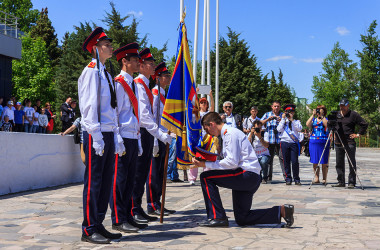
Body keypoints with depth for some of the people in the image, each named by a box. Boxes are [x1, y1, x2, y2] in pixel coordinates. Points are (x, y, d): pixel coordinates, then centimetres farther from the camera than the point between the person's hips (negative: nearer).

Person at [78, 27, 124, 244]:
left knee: (106, 181, 11)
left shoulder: (106, 74, 19)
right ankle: (89, 229, 4)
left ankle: (99, 224, 19)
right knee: (93, 181, -4)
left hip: (108, 134, 9)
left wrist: (117, 137, 16)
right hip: (96, 135, -9)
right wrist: (96, 137, -20)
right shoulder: (91, 71, -7)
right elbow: (88, 106, -15)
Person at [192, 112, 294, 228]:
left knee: (206, 177, -12)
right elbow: (230, 162, 19)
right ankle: (281, 211, 9)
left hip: (248, 175, -10)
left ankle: (217, 218, -12)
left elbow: (232, 162, -20)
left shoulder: (230, 133, -11)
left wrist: (206, 164, -16)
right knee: (241, 219, 12)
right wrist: (204, 164, 12)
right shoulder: (227, 133, 20)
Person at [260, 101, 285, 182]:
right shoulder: (267, 114, 16)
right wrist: (268, 119, -7)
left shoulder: (283, 115, 14)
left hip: (280, 139, -1)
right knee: (269, 158, 1)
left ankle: (285, 175, -3)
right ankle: (268, 176, 7)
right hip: (270, 140, 1)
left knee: (282, 157, -6)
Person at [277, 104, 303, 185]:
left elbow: (299, 129, -5)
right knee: (286, 161, 0)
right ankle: (288, 179, 8)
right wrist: (283, 119, 0)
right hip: (284, 142, 1)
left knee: (295, 161, -8)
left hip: (294, 143, -1)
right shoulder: (282, 121, 15)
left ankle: (296, 179, 3)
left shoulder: (296, 121, 15)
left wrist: (292, 120, -7)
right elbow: (279, 129, -2)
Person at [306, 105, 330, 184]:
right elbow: (308, 124, -4)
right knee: (315, 162, 4)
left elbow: (326, 124, -15)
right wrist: (313, 115, -5)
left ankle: (324, 179, 5)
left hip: (323, 142, -3)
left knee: (324, 162, -1)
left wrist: (322, 115, -11)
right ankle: (316, 178, 11)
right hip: (313, 142, 3)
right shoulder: (313, 119, 14)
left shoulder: (326, 119, 7)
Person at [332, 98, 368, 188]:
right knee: (339, 163, 8)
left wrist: (358, 134, -5)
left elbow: (364, 124, -3)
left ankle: (352, 183, 0)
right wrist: (333, 134, 17)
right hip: (338, 143, 6)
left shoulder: (353, 114, -3)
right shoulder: (337, 115, 15)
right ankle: (341, 182, 15)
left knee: (352, 163, -3)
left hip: (349, 143, -6)